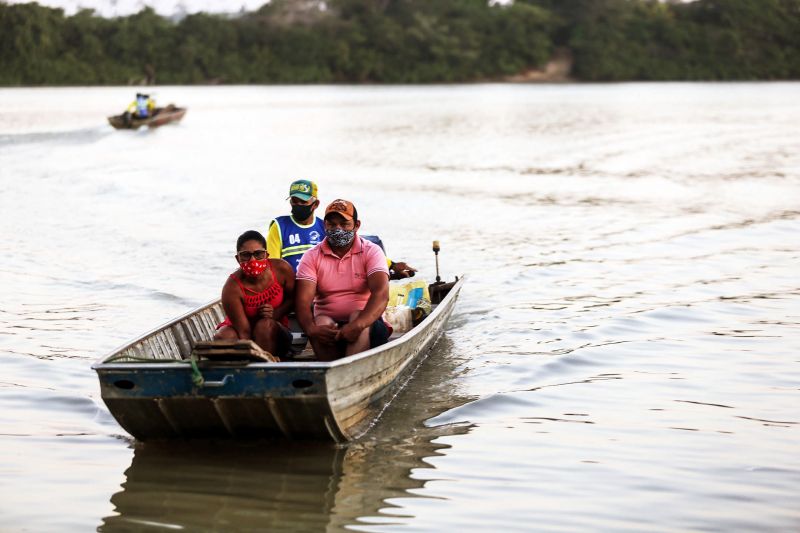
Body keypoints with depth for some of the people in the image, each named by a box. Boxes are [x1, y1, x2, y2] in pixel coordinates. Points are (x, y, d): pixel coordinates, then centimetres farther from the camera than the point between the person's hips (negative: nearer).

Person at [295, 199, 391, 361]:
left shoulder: (371, 252, 1)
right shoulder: (312, 257, 5)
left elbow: (381, 294, -16)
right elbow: (303, 301, -7)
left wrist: (357, 324, -34)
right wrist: (311, 329, -30)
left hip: (367, 323, -1)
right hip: (326, 324, 1)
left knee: (358, 317, -33)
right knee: (322, 322, -31)